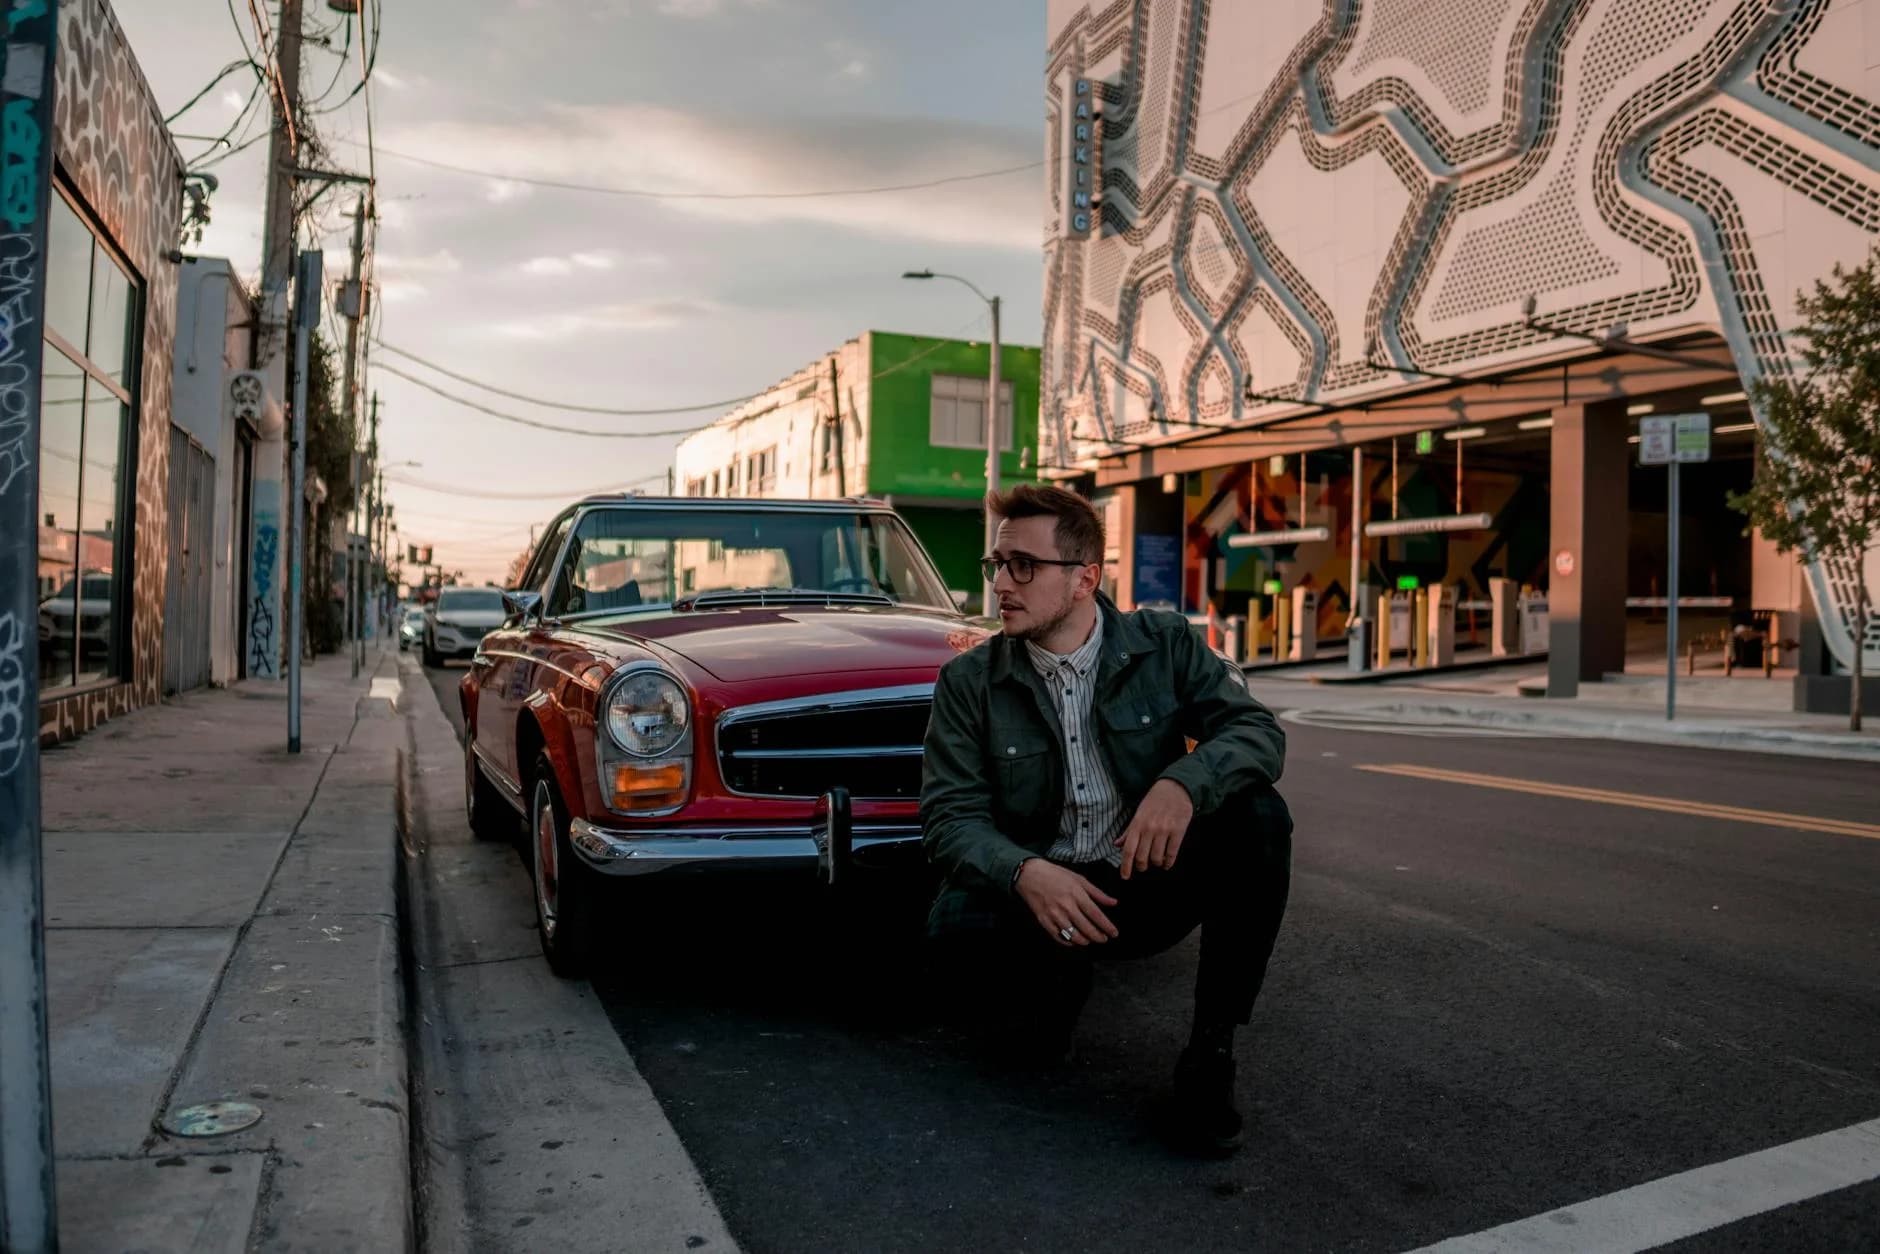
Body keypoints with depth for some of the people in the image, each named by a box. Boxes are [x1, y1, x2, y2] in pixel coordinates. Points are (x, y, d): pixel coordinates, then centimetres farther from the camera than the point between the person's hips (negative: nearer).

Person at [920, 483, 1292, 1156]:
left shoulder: (1166, 645, 0)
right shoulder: (969, 683, -2)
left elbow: (1258, 730, -11)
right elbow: (950, 815, -9)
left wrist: (1183, 784, -33)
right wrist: (1025, 873, -31)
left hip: (1149, 884, 1)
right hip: (1038, 897, -1)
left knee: (1258, 815, -25)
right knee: (957, 924, -32)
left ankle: (1210, 1057, -18)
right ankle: (1058, 984, 5)